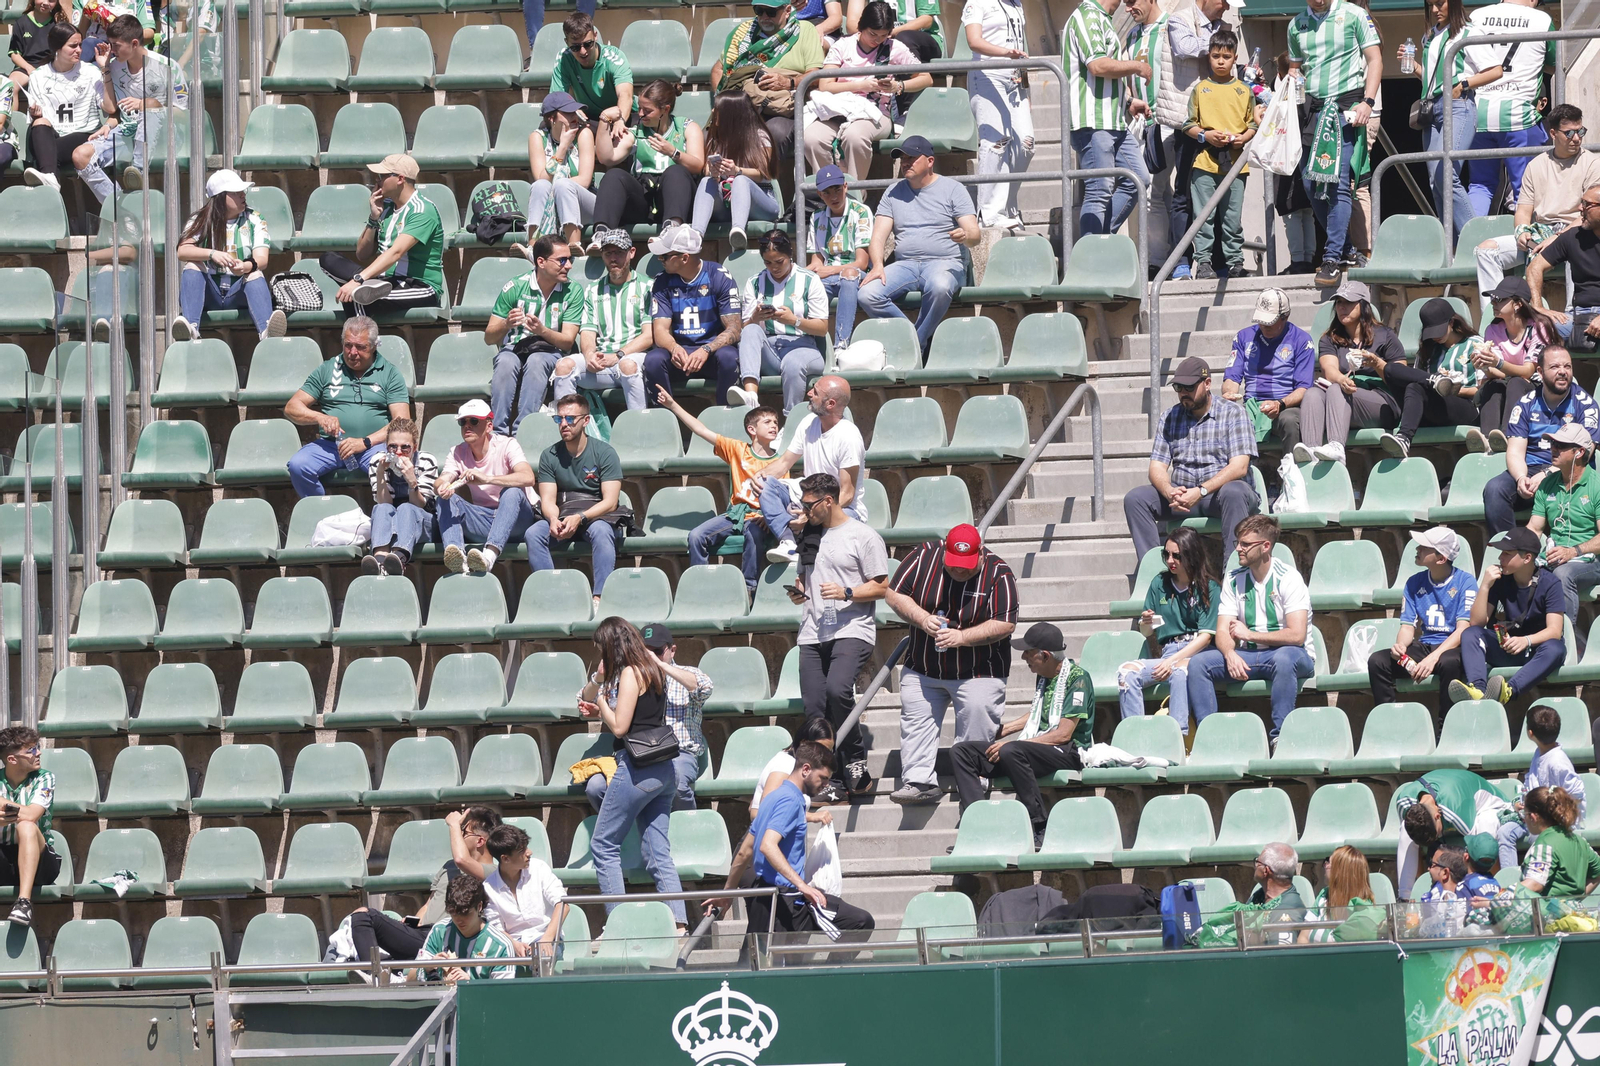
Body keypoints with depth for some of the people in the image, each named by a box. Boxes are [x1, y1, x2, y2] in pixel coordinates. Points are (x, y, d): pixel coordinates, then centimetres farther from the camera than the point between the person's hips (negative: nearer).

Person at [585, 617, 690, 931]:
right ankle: (678, 924, -5)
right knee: (658, 853, 6)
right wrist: (599, 679, 13)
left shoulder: (630, 673, -11)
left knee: (603, 845, 0)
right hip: (664, 770, 9)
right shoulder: (652, 668, 16)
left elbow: (619, 726, -13)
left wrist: (601, 701, 1)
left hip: (637, 768, -9)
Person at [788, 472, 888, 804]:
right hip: (812, 634, 7)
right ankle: (833, 784, 5)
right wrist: (796, 591, 9)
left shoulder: (863, 536, -1)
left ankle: (856, 759, -9)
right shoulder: (808, 535, 19)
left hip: (852, 630, -7)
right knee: (815, 710, -1)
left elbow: (881, 587, -2)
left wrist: (846, 593, -17)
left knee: (837, 689, -29)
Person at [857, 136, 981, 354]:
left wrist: (965, 235, -29)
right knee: (868, 294, -25)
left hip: (945, 262, -4)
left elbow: (974, 234, -2)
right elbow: (878, 236, 8)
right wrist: (878, 266, -13)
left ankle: (918, 345, -22)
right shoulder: (893, 193, 17)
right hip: (905, 263, 4)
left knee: (939, 287, -40)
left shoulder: (953, 189, 7)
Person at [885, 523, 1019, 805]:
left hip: (978, 673, -3)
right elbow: (895, 595, -2)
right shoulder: (924, 556, -5)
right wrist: (922, 619, -19)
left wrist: (961, 637, -25)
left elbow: (1004, 624, -15)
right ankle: (919, 781, 0)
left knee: (976, 728, -6)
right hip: (923, 670, 3)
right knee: (916, 723, -2)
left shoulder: (998, 574, -12)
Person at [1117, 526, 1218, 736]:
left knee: (1180, 670, -39)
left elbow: (1206, 636, -6)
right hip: (1166, 652, 4)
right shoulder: (1159, 584, 14)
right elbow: (1148, 634, 17)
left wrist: (1172, 661, -16)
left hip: (1198, 653, -4)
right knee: (1127, 671, -23)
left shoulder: (1209, 589, 1)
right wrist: (1146, 624, -9)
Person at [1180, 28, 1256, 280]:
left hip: (1235, 162, 1)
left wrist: (1243, 138, -6)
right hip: (1205, 161, -1)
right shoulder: (1200, 89, 7)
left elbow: (1253, 124, 14)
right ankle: (1203, 261, 1)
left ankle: (1235, 260, 11)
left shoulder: (1243, 91, 11)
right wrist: (1205, 135, -11)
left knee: (1233, 216, 3)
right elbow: (1188, 124, 7)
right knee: (1204, 216, -2)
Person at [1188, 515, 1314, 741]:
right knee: (1198, 663, -16)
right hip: (1247, 657, 5)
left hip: (1287, 654, -5)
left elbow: (1296, 635, -19)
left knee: (1284, 658, -40)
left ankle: (1280, 737, -37)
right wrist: (1230, 654, -22)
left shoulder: (1288, 578, -10)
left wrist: (1249, 635, -14)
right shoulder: (1234, 581, 6)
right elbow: (1223, 632, 1)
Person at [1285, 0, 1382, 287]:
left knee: (1337, 183, -15)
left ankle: (1333, 258, -15)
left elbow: (1374, 60, 0)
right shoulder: (1296, 25, 14)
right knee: (1312, 185, 1)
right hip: (1312, 109, 5)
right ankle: (1346, 250, 16)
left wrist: (1367, 102, -11)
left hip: (1346, 106, -5)